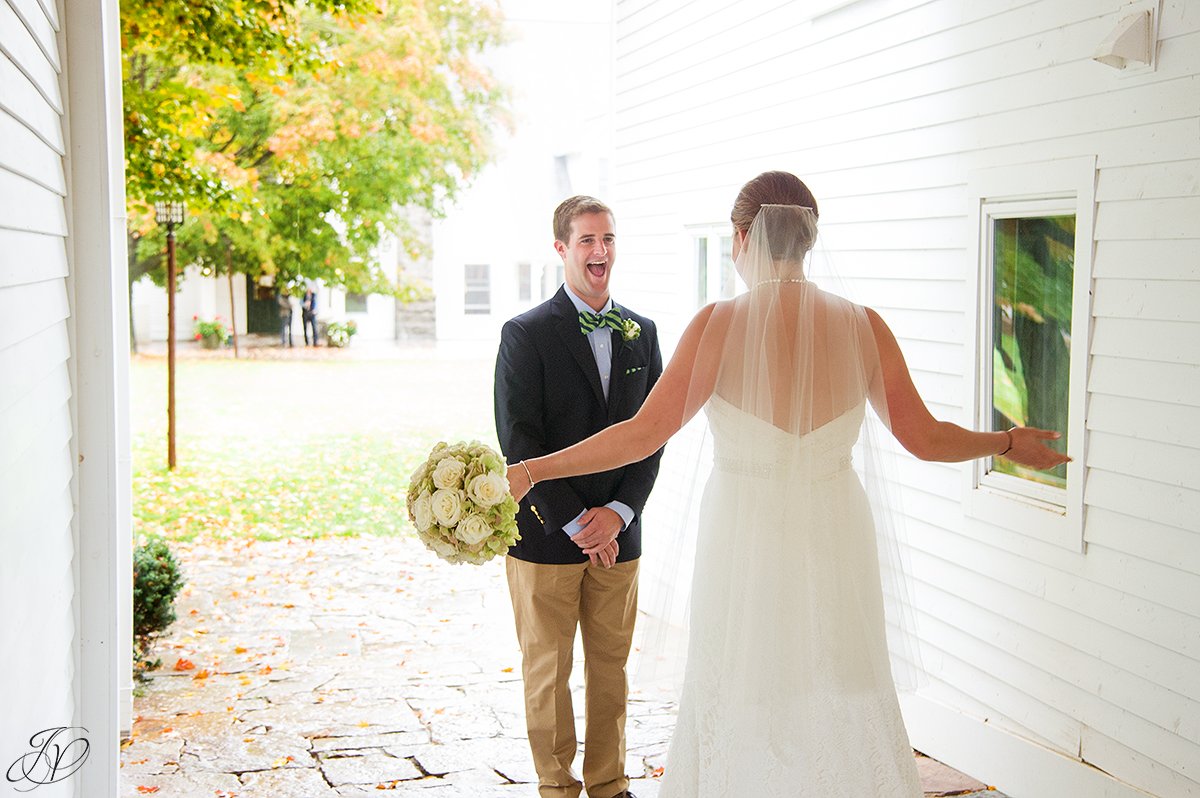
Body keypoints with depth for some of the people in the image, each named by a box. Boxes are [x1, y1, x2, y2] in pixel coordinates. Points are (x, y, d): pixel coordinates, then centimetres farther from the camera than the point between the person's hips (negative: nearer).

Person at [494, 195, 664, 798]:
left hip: (617, 533, 4)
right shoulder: (526, 333, -6)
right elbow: (518, 441, -11)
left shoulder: (642, 333, 8)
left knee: (611, 665, 12)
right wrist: (575, 522, -13)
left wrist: (617, 513, -7)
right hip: (545, 534, -4)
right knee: (548, 669, 7)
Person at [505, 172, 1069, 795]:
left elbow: (643, 433, -13)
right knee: (842, 720, 17)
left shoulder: (719, 325, -12)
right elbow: (925, 438, 2)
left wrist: (528, 472, -5)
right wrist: (1009, 444, 21)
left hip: (746, 549, -2)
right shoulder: (863, 325, -3)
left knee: (743, 720, 12)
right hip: (835, 547, 3)